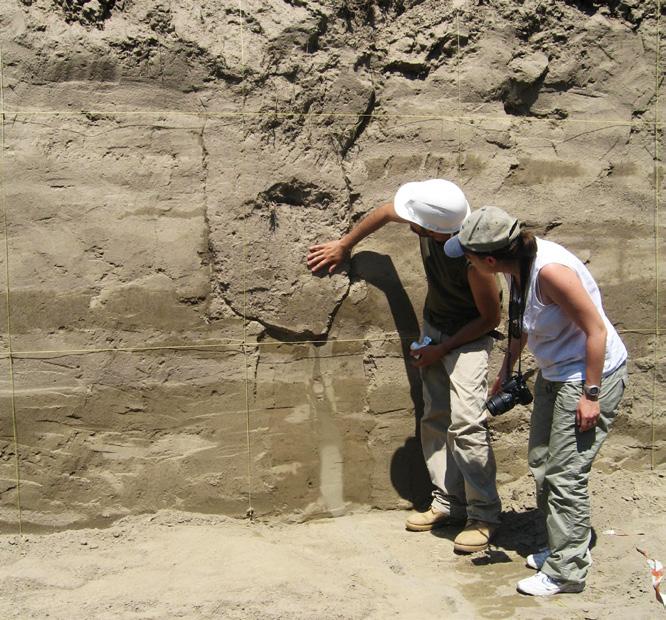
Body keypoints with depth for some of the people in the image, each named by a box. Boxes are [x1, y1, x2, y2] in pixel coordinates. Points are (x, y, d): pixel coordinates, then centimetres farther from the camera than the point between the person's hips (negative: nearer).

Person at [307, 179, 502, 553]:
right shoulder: (428, 216, -18)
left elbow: (491, 317, -20)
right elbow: (385, 212, 5)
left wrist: (441, 350, -15)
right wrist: (344, 245, 13)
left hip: (470, 337, -7)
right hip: (434, 326, 7)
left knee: (465, 422, -17)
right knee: (435, 418, 9)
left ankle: (484, 515, -4)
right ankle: (449, 504, 19)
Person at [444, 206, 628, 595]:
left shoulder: (550, 270, -30)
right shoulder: (519, 264, -4)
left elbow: (596, 329, -25)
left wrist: (591, 395, -20)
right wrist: (507, 370, 20)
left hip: (592, 374, -9)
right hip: (556, 373, 10)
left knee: (565, 473, -4)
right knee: (542, 464, 16)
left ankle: (566, 571, 11)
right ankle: (565, 549, 32)